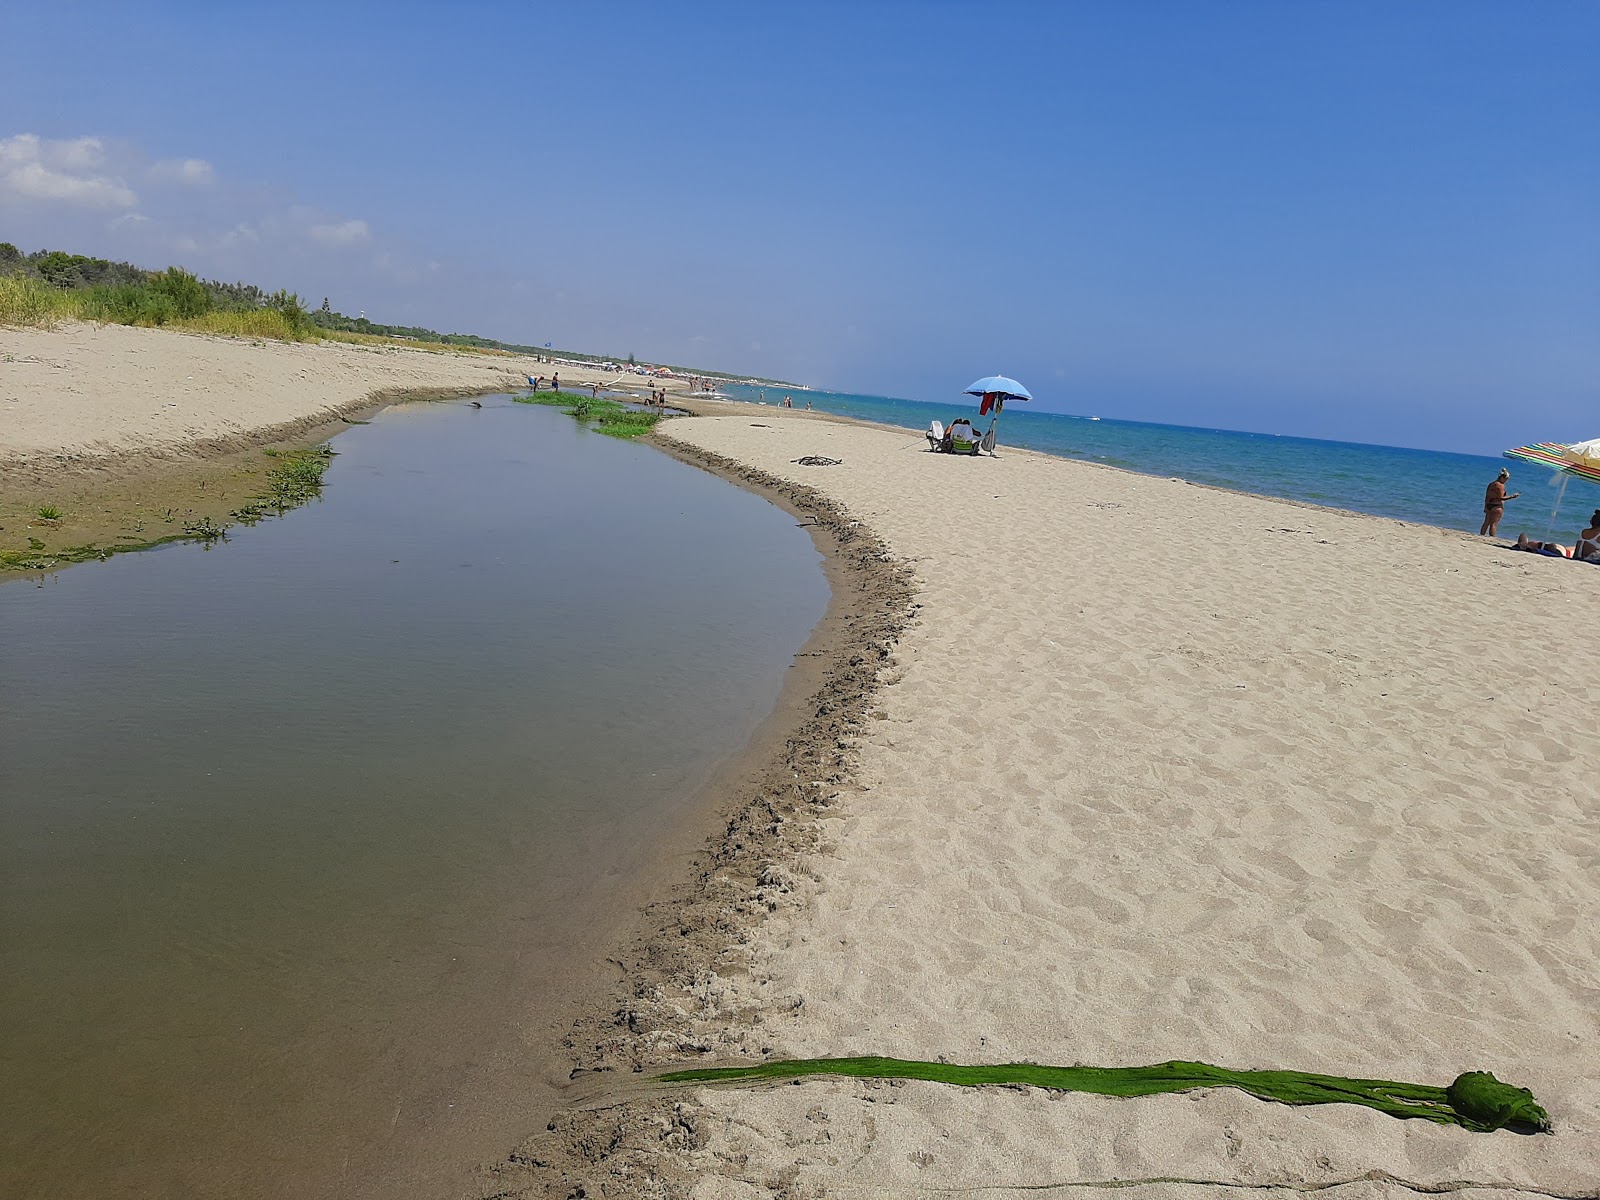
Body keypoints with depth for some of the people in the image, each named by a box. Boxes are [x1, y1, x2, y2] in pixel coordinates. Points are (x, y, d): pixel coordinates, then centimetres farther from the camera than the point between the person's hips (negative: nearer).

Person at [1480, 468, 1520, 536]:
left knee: (1486, 522, 10)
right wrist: (1511, 496, -11)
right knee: (1494, 524, -5)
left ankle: (1481, 535, 9)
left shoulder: (1491, 484, 13)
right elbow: (1501, 498, -14)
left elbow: (1486, 497, 16)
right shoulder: (1501, 485, -11)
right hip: (1497, 506, -7)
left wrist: (1486, 507, 20)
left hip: (1488, 505, 7)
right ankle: (1491, 538, -6)